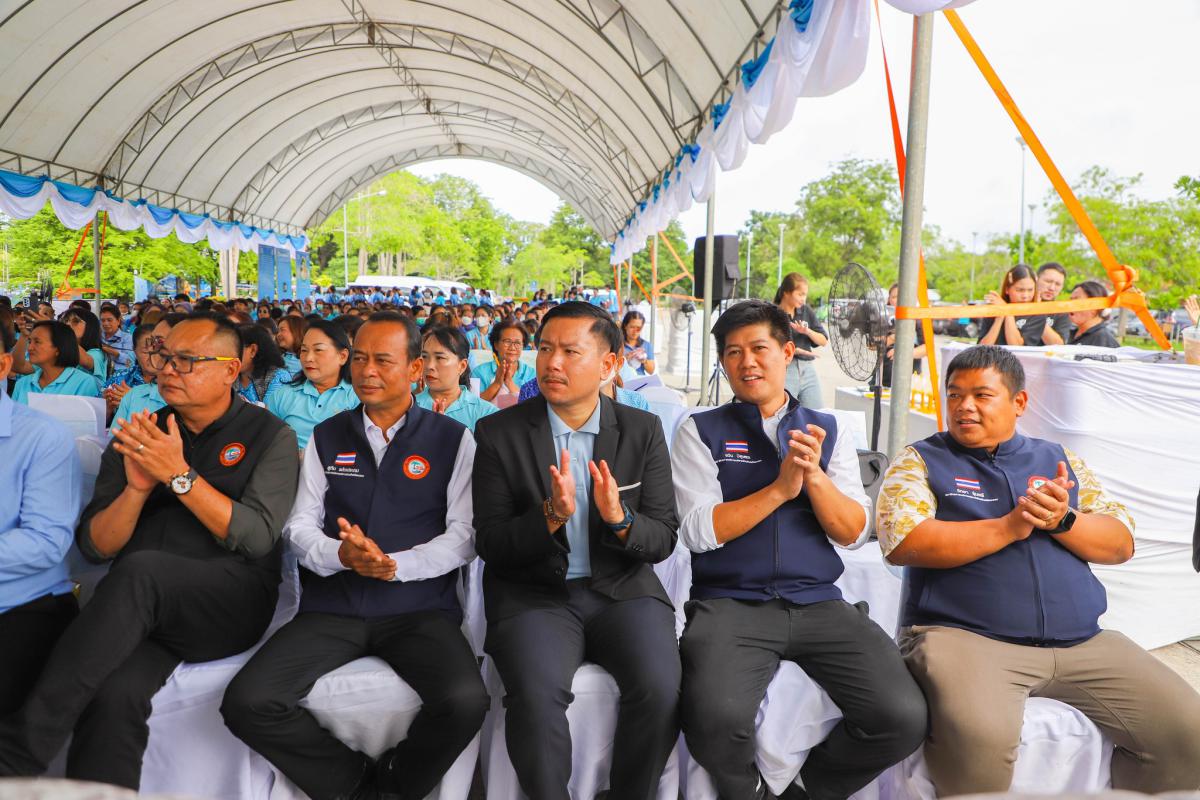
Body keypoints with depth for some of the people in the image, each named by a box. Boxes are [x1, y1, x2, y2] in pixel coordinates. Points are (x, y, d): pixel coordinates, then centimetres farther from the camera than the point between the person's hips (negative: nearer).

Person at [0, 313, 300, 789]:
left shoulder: (270, 437, 5)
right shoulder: (136, 438, 15)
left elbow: (257, 538, -9)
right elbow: (94, 548, 10)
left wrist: (179, 475, -16)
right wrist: (136, 488, -9)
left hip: (231, 601, -2)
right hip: (141, 609, 3)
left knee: (140, 571, -33)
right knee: (114, 693, -32)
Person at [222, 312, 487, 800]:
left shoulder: (452, 440, 5)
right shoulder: (326, 438, 14)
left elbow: (463, 535, -1)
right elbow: (299, 526, 9)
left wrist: (394, 564, -18)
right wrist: (340, 555, -13)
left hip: (419, 608, -2)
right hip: (331, 608, 3)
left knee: (465, 702, -29)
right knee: (247, 703, -21)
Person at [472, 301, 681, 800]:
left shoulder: (643, 431, 4)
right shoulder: (499, 433, -1)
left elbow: (663, 540, 3)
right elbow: (489, 543, -2)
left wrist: (620, 519, -19)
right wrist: (551, 517, -21)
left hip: (622, 589, 2)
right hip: (533, 594, -1)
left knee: (661, 688, -23)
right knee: (537, 693, -29)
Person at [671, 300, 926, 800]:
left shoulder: (828, 432, 14)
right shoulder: (702, 432, 6)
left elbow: (854, 533, 6)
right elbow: (699, 531, -5)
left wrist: (815, 477, -11)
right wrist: (779, 488, -11)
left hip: (818, 605, 3)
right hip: (730, 604, -2)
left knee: (904, 719, -19)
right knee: (715, 719, -31)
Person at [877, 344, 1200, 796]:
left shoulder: (1058, 460, 19)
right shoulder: (920, 461, 6)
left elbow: (1121, 544, 12)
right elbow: (901, 544, -11)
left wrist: (1062, 520, -9)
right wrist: (1008, 526, -11)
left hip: (1082, 642, 5)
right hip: (963, 636, -5)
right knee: (978, 735, -33)